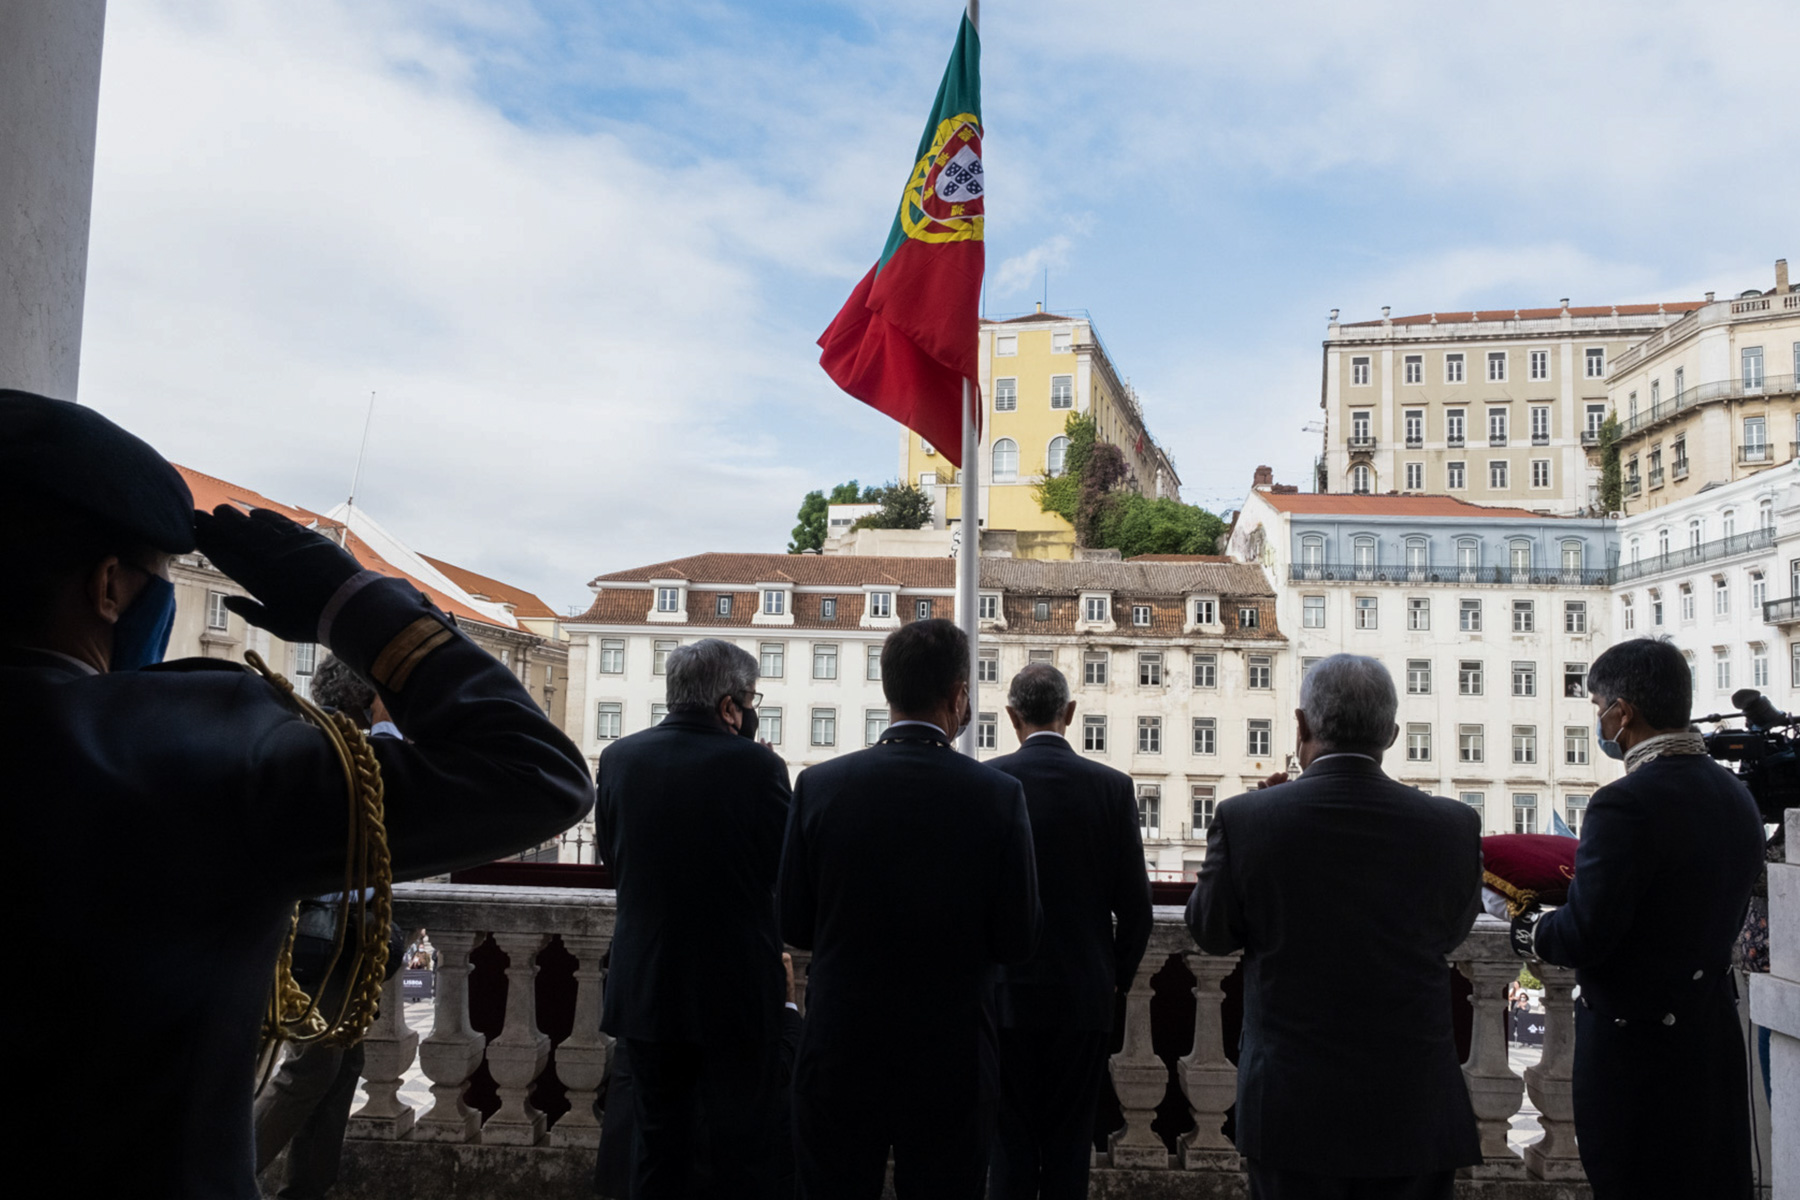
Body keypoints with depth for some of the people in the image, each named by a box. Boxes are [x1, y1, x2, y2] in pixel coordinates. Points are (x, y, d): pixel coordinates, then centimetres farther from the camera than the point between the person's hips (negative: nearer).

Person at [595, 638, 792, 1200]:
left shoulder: (620, 757, -4)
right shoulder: (756, 765, -16)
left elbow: (612, 859, 6)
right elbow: (786, 867, -6)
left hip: (645, 989, 4)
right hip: (736, 992, -3)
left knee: (659, 1151, 17)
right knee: (739, 1152, 11)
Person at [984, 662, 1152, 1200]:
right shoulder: (1112, 786, -5)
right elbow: (1135, 902, -3)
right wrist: (1119, 977, 11)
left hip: (1006, 993, -1)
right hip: (1085, 994, 1)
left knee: (1011, 1137, 9)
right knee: (1071, 1138, 11)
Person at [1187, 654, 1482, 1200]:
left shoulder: (1244, 819, -14)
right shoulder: (1455, 826, -8)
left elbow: (1210, 931, 1)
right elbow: (1451, 931, 9)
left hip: (1291, 1113, -1)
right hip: (1414, 1114, 2)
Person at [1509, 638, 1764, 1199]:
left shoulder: (1627, 802, -21)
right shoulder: (1738, 798, 5)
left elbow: (1583, 938, -23)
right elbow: (1726, 921, 15)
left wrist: (1529, 932, -2)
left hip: (1635, 1044, -8)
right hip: (1716, 1034, 8)